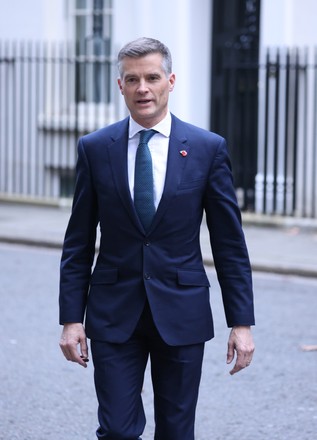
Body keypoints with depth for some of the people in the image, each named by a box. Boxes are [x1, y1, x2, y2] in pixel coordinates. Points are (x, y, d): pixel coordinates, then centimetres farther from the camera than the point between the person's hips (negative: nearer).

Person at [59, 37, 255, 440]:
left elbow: (230, 243, 0)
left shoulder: (208, 148, -1)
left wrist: (241, 322, -3)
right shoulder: (95, 148, 1)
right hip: (114, 313, 0)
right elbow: (78, 243, 4)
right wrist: (72, 318, -2)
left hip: (182, 313, 0)